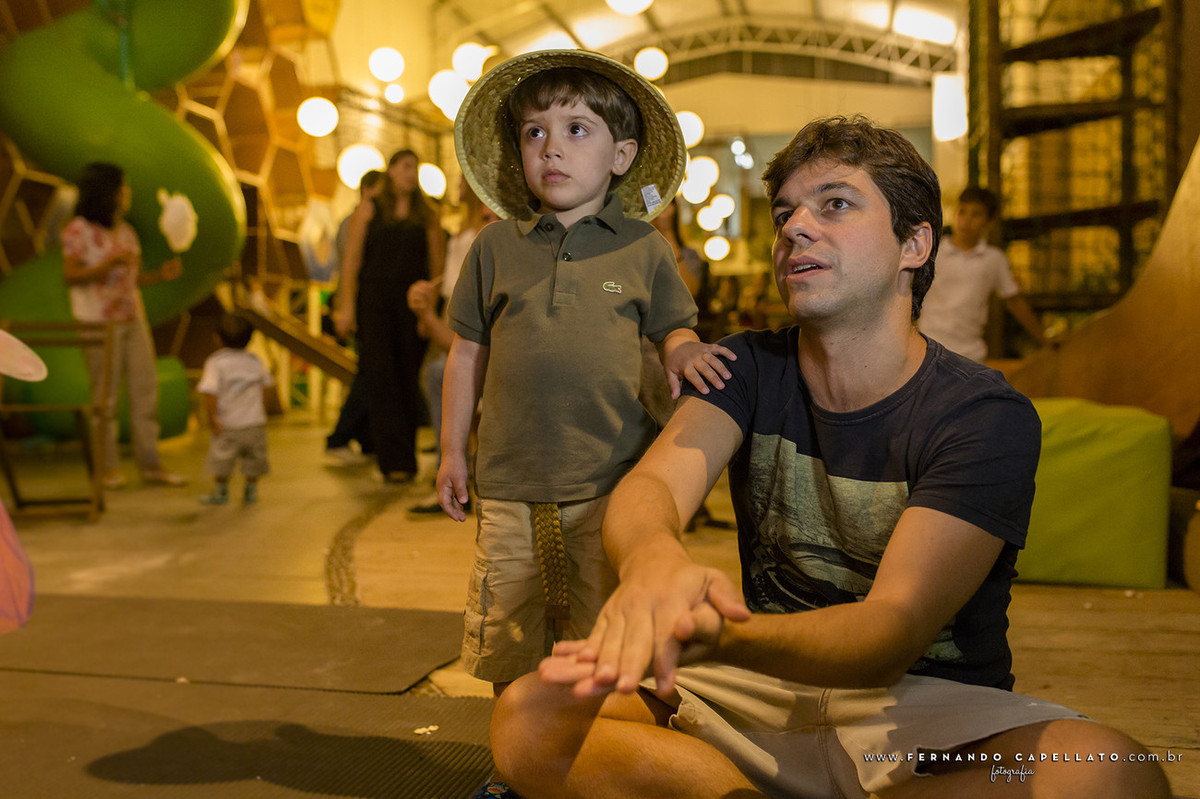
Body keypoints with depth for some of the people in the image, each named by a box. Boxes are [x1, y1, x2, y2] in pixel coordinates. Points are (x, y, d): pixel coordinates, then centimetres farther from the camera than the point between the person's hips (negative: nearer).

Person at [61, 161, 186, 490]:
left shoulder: (126, 231, 13)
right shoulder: (78, 230, -6)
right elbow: (70, 276, -10)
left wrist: (160, 274, 2)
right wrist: (108, 264, -22)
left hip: (133, 318, 6)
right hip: (99, 321, -6)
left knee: (146, 389, 3)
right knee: (105, 394, -1)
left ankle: (151, 465, 9)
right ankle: (108, 467, 10)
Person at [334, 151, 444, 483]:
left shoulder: (427, 214, 10)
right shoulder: (369, 209, 7)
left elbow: (437, 265, 7)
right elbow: (351, 260, 3)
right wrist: (346, 306, -5)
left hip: (413, 305, 1)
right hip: (375, 302, -1)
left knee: (408, 378, 3)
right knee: (381, 377, -9)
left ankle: (405, 455, 17)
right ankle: (395, 461, -9)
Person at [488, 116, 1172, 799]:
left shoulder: (987, 415, -13)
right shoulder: (750, 368, 1)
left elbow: (894, 629, -24)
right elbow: (651, 483, -18)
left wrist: (717, 638, -45)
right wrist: (653, 559, -45)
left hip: (926, 701, -1)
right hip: (761, 691, 2)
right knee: (530, 721, -20)